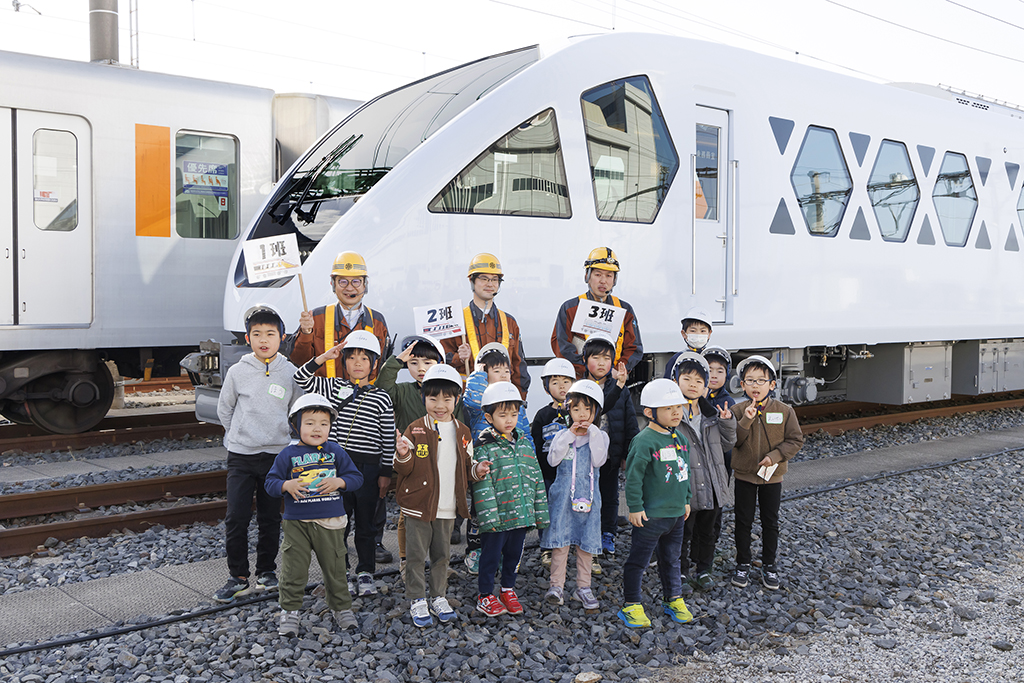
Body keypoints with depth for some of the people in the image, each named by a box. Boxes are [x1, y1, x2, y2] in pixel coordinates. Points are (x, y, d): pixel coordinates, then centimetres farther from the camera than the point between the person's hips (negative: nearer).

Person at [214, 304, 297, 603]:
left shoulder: (290, 373, -1)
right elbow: (224, 409, 11)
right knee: (236, 517, -3)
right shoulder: (238, 371, -1)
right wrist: (239, 435, 9)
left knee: (270, 518, 8)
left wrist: (278, 435, 9)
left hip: (276, 455, 0)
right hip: (240, 456, 0)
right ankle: (238, 576, 9)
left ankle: (267, 570, 24)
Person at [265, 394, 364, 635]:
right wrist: (287, 486, -20)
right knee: (294, 569, 3)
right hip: (297, 523, -1)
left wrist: (338, 482, -15)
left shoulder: (335, 452, 2)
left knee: (335, 567, 11)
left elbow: (356, 477, 3)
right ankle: (289, 611, 18)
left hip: (330, 522, 1)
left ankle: (341, 607, 26)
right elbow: (270, 483, -1)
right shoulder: (288, 455, -2)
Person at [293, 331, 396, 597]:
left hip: (368, 468, -1)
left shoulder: (382, 398, -1)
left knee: (366, 523, 10)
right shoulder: (334, 387, 5)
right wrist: (324, 356, -8)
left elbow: (388, 440, 0)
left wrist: (386, 473, -2)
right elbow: (301, 378, 1)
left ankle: (365, 572, 24)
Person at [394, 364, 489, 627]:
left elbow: (465, 466, 15)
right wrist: (403, 456, -27)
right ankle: (417, 600, 18)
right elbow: (405, 470, -6)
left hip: (447, 507, 3)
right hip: (418, 505, -3)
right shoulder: (415, 430, -7)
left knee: (441, 554, 15)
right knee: (416, 555, 4)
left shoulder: (462, 432, 5)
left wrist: (476, 470, -6)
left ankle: (439, 597, 29)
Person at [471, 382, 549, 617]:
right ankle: (485, 596, 21)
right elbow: (482, 485, -15)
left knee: (514, 554, 17)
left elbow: (536, 478, 12)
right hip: (497, 517, -5)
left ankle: (508, 589, 35)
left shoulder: (524, 444, 8)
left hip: (522, 515, 5)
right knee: (491, 556, 6)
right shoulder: (484, 447, -10)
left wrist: (541, 512, 11)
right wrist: (488, 516, -20)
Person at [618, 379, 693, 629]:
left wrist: (685, 501, 21)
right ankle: (631, 606, 15)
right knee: (638, 559, 4)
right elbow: (633, 476, -17)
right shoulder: (644, 441, -18)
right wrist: (635, 507, -16)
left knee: (671, 558, 20)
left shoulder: (680, 438, 7)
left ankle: (674, 599, 35)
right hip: (651, 515, -7)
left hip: (677, 513, 8)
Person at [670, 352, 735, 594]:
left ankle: (703, 569, 33)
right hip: (684, 487, -5)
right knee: (683, 531, 6)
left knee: (707, 530, 17)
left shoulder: (711, 413, 8)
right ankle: (681, 572, 23)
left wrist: (727, 423, 0)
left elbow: (727, 443, 14)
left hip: (711, 486, 5)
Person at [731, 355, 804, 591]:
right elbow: (733, 441, -15)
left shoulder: (784, 411, -8)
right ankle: (743, 565, 22)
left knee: (770, 522, 11)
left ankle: (769, 565, 26)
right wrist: (746, 420, -29)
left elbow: (795, 439, -5)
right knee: (743, 521, 8)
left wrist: (775, 456, -18)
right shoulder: (738, 411, -8)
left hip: (772, 476, 0)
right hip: (744, 475, 0)